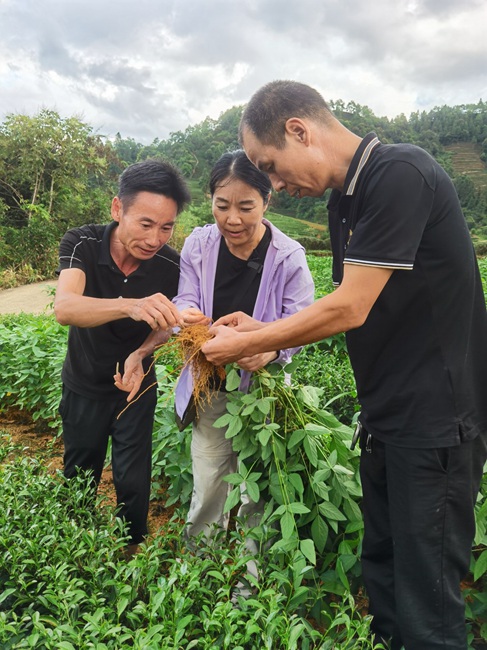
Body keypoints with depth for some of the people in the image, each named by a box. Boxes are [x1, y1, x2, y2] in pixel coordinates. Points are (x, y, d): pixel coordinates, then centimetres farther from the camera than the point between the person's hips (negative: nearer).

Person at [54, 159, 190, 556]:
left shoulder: (171, 265, -23)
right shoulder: (82, 244, -25)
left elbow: (165, 322, -5)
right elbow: (65, 308, -42)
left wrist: (139, 355, -26)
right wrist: (131, 306, -61)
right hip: (84, 387, 1)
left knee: (134, 482, 6)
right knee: (79, 478, 19)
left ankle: (132, 549, 37)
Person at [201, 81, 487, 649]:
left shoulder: (399, 174, -18)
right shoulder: (345, 199, 10)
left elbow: (349, 309, -22)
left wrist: (246, 345, -10)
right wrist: (260, 331, 5)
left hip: (435, 422, -8)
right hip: (386, 419, 9)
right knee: (380, 577, 20)